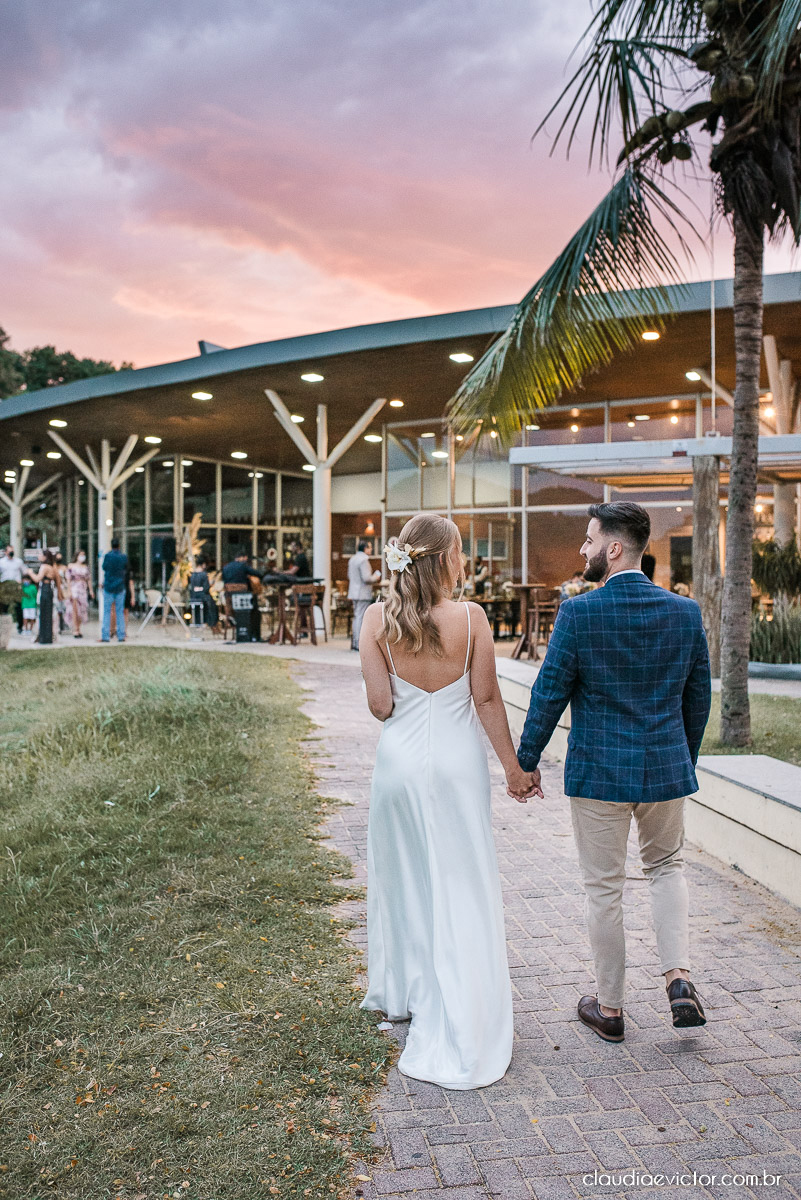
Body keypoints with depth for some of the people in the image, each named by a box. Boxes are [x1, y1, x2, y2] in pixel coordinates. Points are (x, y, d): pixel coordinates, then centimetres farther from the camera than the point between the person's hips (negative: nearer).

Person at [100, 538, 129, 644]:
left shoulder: (107, 556, -10)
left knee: (107, 611, 2)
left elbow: (104, 567, 6)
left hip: (108, 587, -2)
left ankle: (105, 635, -1)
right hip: (120, 587, 2)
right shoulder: (124, 557, -4)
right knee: (120, 612, 7)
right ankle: (121, 635, 6)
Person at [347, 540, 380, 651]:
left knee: (356, 617, 15)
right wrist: (376, 577, -3)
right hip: (363, 594, -10)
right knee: (361, 617, -6)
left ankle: (354, 642, 19)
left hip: (354, 591, 10)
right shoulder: (363, 560, -17)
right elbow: (366, 578, -23)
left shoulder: (352, 559, 13)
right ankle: (359, 644, -5)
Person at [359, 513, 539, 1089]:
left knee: (404, 876, 19)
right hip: (458, 761, -2)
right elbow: (487, 700, -6)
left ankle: (404, 991, 36)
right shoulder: (471, 617, -11)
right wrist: (514, 765, 4)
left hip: (401, 758, 2)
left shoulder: (378, 619, -8)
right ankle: (461, 1025, 14)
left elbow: (380, 704, -8)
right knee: (462, 887, 8)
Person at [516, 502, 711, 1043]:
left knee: (604, 888, 11)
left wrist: (526, 761, 3)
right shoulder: (686, 611, -3)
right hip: (666, 768, 3)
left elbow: (549, 694, -10)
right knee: (667, 865, 26)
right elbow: (698, 697, 6)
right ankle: (679, 977, 11)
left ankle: (610, 1007, 24)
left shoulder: (577, 613, -14)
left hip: (598, 772, -3)